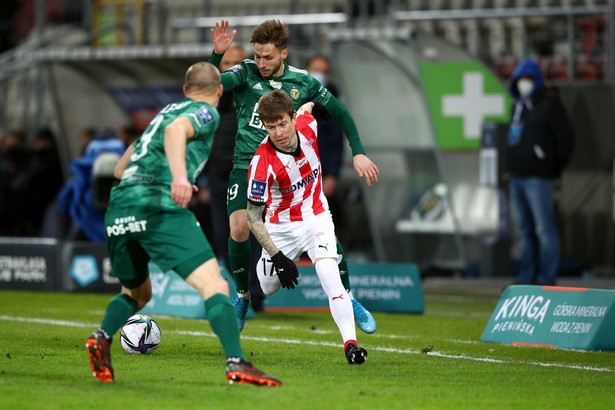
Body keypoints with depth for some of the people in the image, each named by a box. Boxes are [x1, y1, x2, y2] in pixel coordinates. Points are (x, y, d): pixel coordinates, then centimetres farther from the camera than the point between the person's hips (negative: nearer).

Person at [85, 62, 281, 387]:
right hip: (160, 207, -7)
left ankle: (102, 337, -1)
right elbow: (176, 129, -17)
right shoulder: (206, 113, 8)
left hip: (118, 207, 7)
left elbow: (121, 168, 35)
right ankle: (236, 363, -27)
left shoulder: (167, 110, 31)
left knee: (136, 292, 26)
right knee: (214, 286, -10)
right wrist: (179, 175, -32)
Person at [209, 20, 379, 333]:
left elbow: (340, 112, 11)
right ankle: (242, 297, 6)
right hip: (247, 165, -1)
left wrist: (358, 153, 4)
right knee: (239, 229, -19)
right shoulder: (246, 73, -3)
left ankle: (347, 299, 8)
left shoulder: (302, 82, 1)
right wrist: (217, 54, -36)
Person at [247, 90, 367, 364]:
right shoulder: (262, 162, -28)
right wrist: (277, 257, -25)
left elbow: (308, 105, 9)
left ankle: (350, 343, -31)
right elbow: (253, 215, -21)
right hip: (281, 226, -1)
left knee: (328, 272, -23)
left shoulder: (308, 126, -18)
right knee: (268, 287, 11)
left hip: (316, 216, 1)